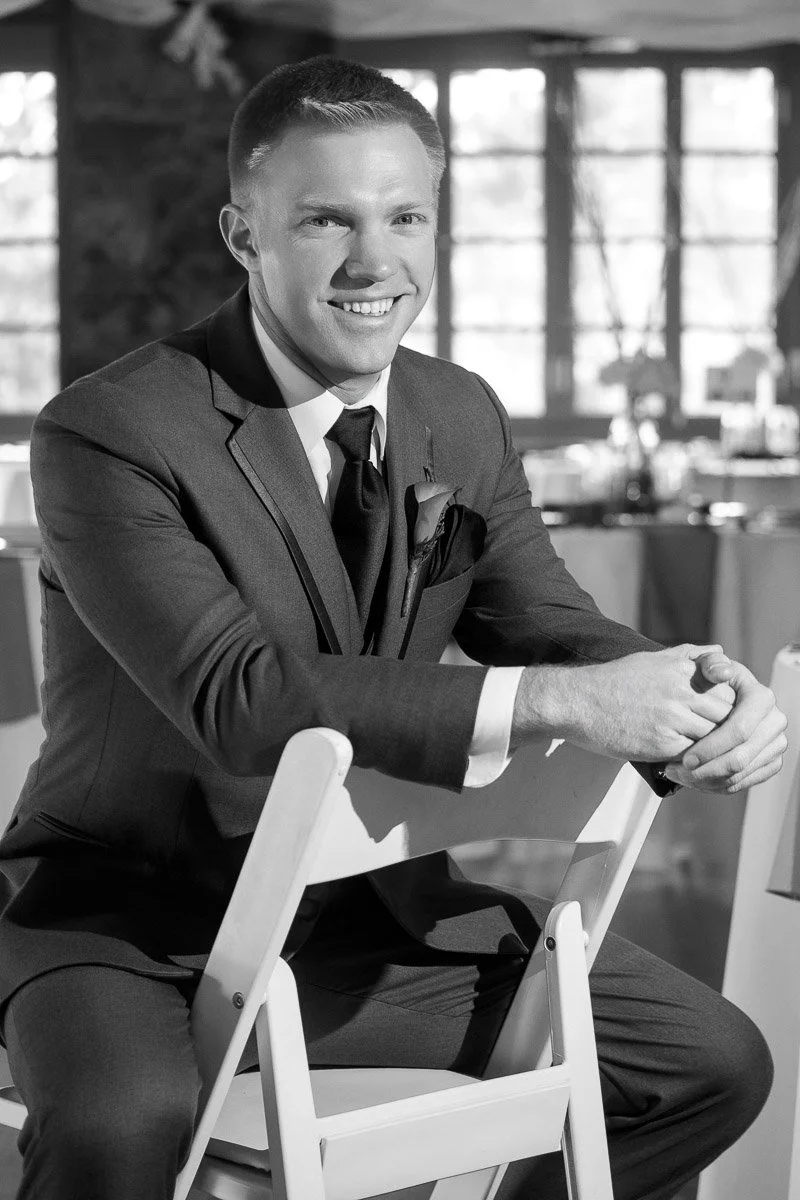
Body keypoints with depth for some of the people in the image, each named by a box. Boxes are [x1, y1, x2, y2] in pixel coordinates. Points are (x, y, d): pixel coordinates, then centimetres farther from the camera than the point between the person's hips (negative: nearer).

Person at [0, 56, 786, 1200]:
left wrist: (707, 702, -22)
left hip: (376, 912, 6)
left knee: (714, 1063, 0)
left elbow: (555, 627, 3)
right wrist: (554, 700, -36)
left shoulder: (463, 420, 3)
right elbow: (237, 696, -29)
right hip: (132, 921, -6)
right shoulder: (107, 433, -18)